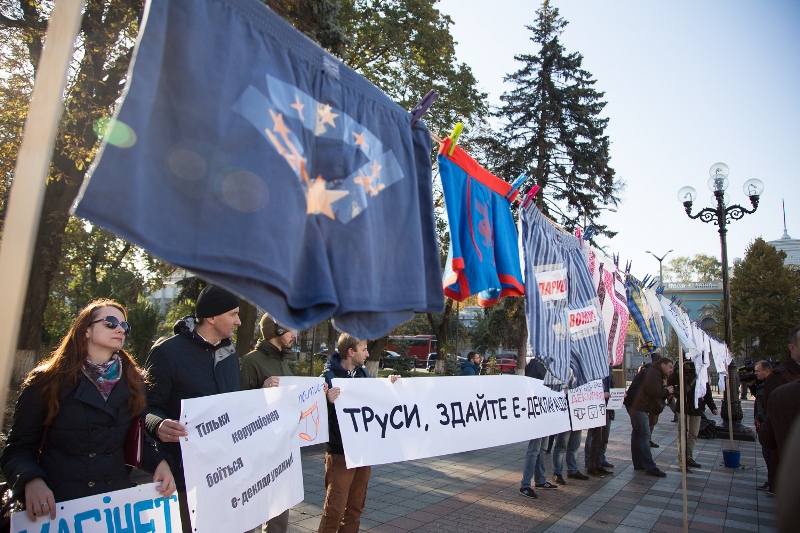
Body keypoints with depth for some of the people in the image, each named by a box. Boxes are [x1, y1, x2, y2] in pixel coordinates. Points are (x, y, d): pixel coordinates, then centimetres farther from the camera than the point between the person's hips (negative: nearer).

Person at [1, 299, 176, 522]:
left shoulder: (132, 381, 4)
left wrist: (158, 461, -11)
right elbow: (19, 449, -5)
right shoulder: (46, 382, -5)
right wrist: (32, 481, -24)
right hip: (58, 507, -3)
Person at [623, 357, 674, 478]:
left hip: (635, 405, 11)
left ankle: (638, 464, 24)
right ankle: (650, 467, -7)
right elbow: (654, 392, -25)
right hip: (637, 405, -11)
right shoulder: (653, 373, -12)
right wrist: (667, 391, -8)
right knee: (644, 435, -9)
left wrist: (666, 392, 3)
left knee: (637, 434, 15)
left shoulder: (654, 373, 21)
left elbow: (655, 393, 19)